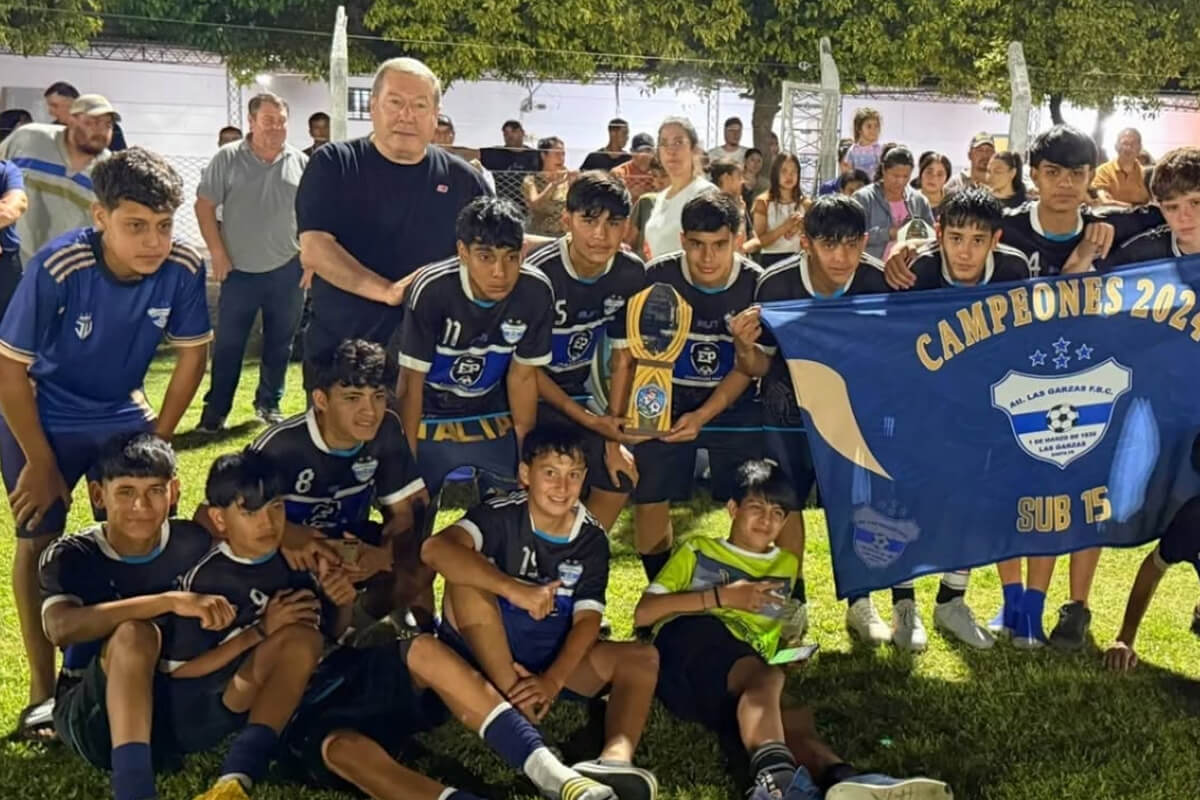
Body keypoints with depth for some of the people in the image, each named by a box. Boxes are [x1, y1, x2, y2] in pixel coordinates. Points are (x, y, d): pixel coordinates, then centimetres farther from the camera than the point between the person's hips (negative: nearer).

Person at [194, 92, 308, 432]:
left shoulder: (301, 163, 4)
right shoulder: (228, 159, -3)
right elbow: (204, 206, -2)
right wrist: (217, 254, -7)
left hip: (287, 270, 2)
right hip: (239, 270, -2)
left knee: (280, 343, 11)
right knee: (228, 344, 2)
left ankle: (269, 403, 25)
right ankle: (215, 410, 11)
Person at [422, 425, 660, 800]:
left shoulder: (592, 538, -3)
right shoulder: (501, 515, -16)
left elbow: (587, 620, -10)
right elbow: (435, 549, -36)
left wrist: (553, 680, -29)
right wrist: (514, 589, -46)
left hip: (554, 658, 4)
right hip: (482, 651, -3)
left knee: (642, 657, -17)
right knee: (465, 578, -30)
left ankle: (615, 760, -48)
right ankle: (519, 714, -32)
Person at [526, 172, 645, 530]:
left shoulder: (631, 273, -12)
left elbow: (623, 357, -4)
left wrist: (613, 435, -6)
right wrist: (587, 420, -19)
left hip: (576, 392, 6)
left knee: (619, 476, 5)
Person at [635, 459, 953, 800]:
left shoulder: (787, 566, 34)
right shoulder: (699, 550, 22)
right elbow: (642, 613, 9)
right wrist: (722, 596, 2)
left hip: (740, 684, 3)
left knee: (794, 719, -33)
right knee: (767, 678, -37)